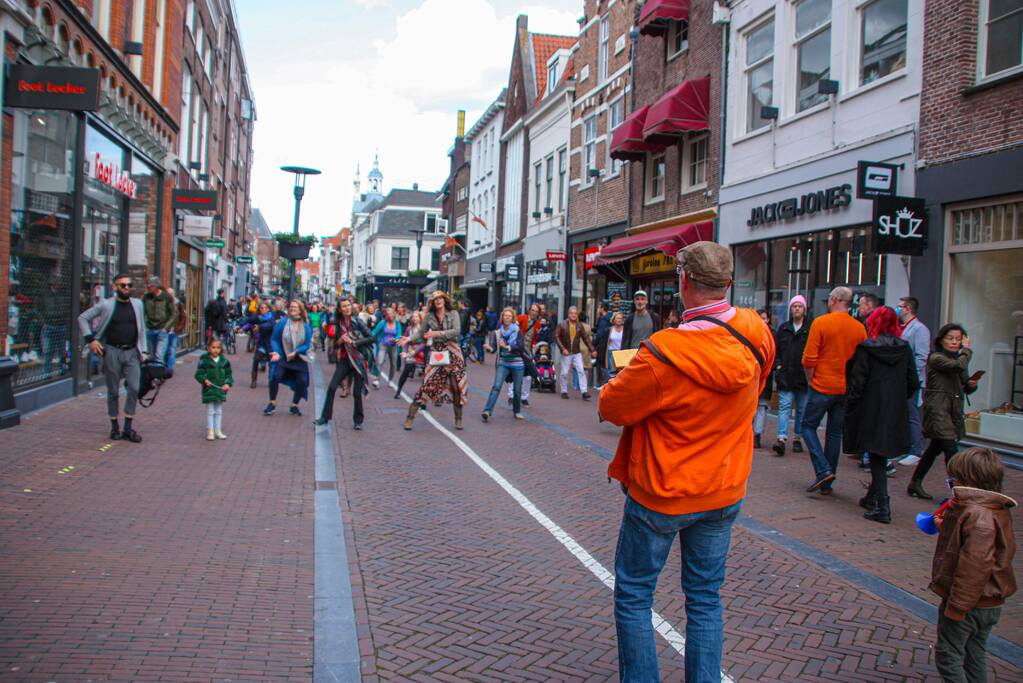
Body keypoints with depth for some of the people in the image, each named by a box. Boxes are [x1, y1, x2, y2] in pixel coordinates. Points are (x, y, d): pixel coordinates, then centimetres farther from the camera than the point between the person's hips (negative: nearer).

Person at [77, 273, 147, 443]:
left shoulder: (138, 304, 9)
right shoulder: (106, 305, -1)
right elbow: (83, 318, 4)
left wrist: (143, 350, 8)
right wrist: (90, 339, -4)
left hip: (132, 352, 2)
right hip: (112, 351, -2)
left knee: (134, 388, -8)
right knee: (113, 391, 6)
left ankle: (128, 427, 1)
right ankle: (114, 427, 18)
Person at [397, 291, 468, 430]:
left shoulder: (453, 314, 1)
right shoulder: (429, 316, 5)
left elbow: (456, 331, -12)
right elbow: (420, 332, 5)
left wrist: (437, 333, -19)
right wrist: (409, 338, -13)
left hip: (452, 352, 0)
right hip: (435, 352, 0)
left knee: (457, 385, 3)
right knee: (428, 384, -7)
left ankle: (458, 419, 18)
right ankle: (410, 417, -2)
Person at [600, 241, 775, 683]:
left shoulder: (664, 353, -28)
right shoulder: (756, 337, -9)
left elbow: (613, 407, -14)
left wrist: (617, 381, 5)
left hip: (661, 496, -5)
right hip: (725, 493, 6)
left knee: (633, 596, 12)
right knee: (705, 597, 18)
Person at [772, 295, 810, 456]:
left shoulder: (811, 329, -2)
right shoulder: (783, 328, 9)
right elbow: (774, 348, 15)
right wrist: (777, 364, 3)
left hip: (804, 377, -1)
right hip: (785, 376, 1)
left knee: (802, 409, 9)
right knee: (784, 406, -7)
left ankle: (797, 438, 20)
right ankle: (782, 438, -14)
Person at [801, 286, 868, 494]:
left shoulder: (821, 322, -10)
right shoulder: (860, 328, 2)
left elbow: (809, 359, -12)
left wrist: (811, 380, 3)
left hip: (823, 387, -4)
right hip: (847, 390, 4)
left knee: (808, 426, 10)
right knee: (835, 433, 11)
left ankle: (823, 470, -7)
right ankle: (826, 484, 16)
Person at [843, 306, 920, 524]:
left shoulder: (865, 349, -11)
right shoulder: (905, 349, 2)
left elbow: (857, 383, -12)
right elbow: (913, 383, 5)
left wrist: (849, 408, -4)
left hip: (871, 411, -4)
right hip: (896, 413, 4)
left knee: (877, 458, 0)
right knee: (881, 456, 17)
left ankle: (882, 507, -6)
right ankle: (872, 497, 29)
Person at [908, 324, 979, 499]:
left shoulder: (959, 358, 16)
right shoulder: (936, 358, -8)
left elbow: (966, 389, 18)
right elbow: (959, 366, -26)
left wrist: (972, 385, -5)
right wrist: (967, 349, -8)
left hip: (954, 412, 8)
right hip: (938, 411, -8)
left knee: (935, 448, 13)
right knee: (951, 451, -14)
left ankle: (915, 484, 23)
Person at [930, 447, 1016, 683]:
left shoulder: (978, 516, -27)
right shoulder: (997, 511, 6)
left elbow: (975, 565, -30)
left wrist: (958, 605, -25)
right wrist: (947, 529, 11)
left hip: (967, 605, -10)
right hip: (989, 603, 10)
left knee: (947, 655, 3)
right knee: (975, 655, 20)